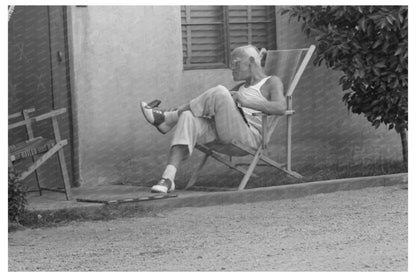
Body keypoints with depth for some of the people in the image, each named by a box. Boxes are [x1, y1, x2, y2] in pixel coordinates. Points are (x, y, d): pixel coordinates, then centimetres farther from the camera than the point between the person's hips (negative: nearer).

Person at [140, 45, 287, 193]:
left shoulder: (272, 82, 11)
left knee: (220, 93, -27)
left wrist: (248, 102, -18)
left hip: (249, 136, -7)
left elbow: (280, 107, -10)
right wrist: (181, 108, 11)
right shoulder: (242, 87, 34)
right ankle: (168, 178, -34)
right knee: (188, 117, -22)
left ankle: (167, 118, -14)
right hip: (224, 136, 7)